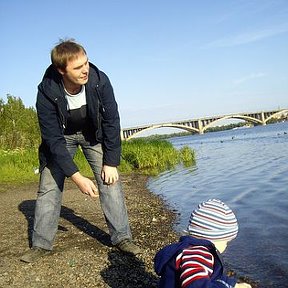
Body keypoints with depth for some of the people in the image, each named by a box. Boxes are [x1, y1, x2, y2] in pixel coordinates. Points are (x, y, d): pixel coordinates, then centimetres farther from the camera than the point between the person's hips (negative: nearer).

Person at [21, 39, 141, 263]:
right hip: (61, 137, 0)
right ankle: (41, 245, 11)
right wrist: (77, 178, -31)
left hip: (94, 133, 1)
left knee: (110, 180, -9)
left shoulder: (99, 81, -29)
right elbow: (54, 140, -27)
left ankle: (122, 238, 2)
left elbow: (112, 121, -18)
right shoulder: (47, 93, -31)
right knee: (49, 187, -4)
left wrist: (111, 162, -18)